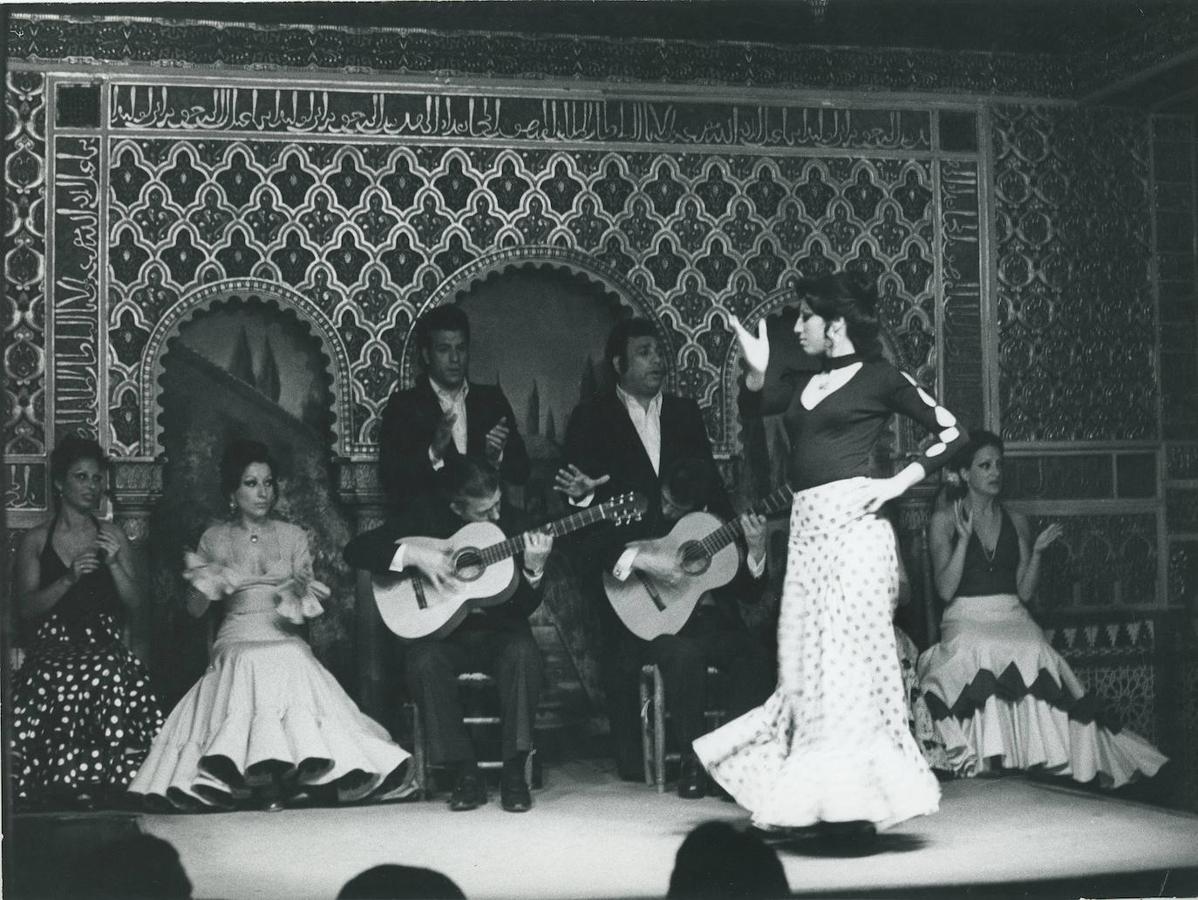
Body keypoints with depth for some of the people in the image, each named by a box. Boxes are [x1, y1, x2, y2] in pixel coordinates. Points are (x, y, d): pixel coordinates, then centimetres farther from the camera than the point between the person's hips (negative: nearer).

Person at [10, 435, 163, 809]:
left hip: (105, 646, 1)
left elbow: (135, 603, 12)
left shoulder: (113, 536, 18)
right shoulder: (35, 541, 13)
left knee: (111, 676, -35)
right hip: (51, 649, -1)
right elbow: (26, 608, 3)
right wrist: (69, 578, -11)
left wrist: (114, 564, -5)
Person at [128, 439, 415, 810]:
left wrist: (301, 595, -12)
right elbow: (194, 611, 10)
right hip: (237, 639, -1)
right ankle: (260, 773, -41)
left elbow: (307, 603, 11)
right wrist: (203, 585, -11)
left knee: (288, 661, -35)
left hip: (286, 637, 1)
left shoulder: (293, 536, 14)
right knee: (256, 663, -36)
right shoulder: (215, 539, 11)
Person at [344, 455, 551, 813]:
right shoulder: (426, 514, -4)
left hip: (497, 628, 1)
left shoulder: (512, 521, -2)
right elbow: (355, 550, -9)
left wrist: (534, 569, -23)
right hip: (439, 628, 0)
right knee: (423, 661, -34)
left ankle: (514, 773, -23)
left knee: (523, 652, -33)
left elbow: (524, 607, -3)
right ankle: (465, 774, -22)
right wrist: (413, 554, -22)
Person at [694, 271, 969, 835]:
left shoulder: (879, 379, 1)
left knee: (845, 655, -7)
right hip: (806, 526, 7)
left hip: (851, 521, -6)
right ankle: (810, 799, 14)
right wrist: (756, 371, -1)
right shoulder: (804, 384, 19)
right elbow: (750, 411, 16)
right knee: (803, 661, 5)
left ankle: (855, 799, -2)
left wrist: (897, 484, -7)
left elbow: (951, 433, 1)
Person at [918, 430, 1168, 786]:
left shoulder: (1016, 522, 15)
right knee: (982, 653, -37)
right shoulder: (945, 519, 4)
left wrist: (1037, 551, -1)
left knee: (1034, 652, -32)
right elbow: (945, 589, -6)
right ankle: (982, 757, -35)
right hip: (967, 619, -3)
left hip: (1013, 617, 3)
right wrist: (964, 538, -13)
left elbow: (1025, 592, 13)